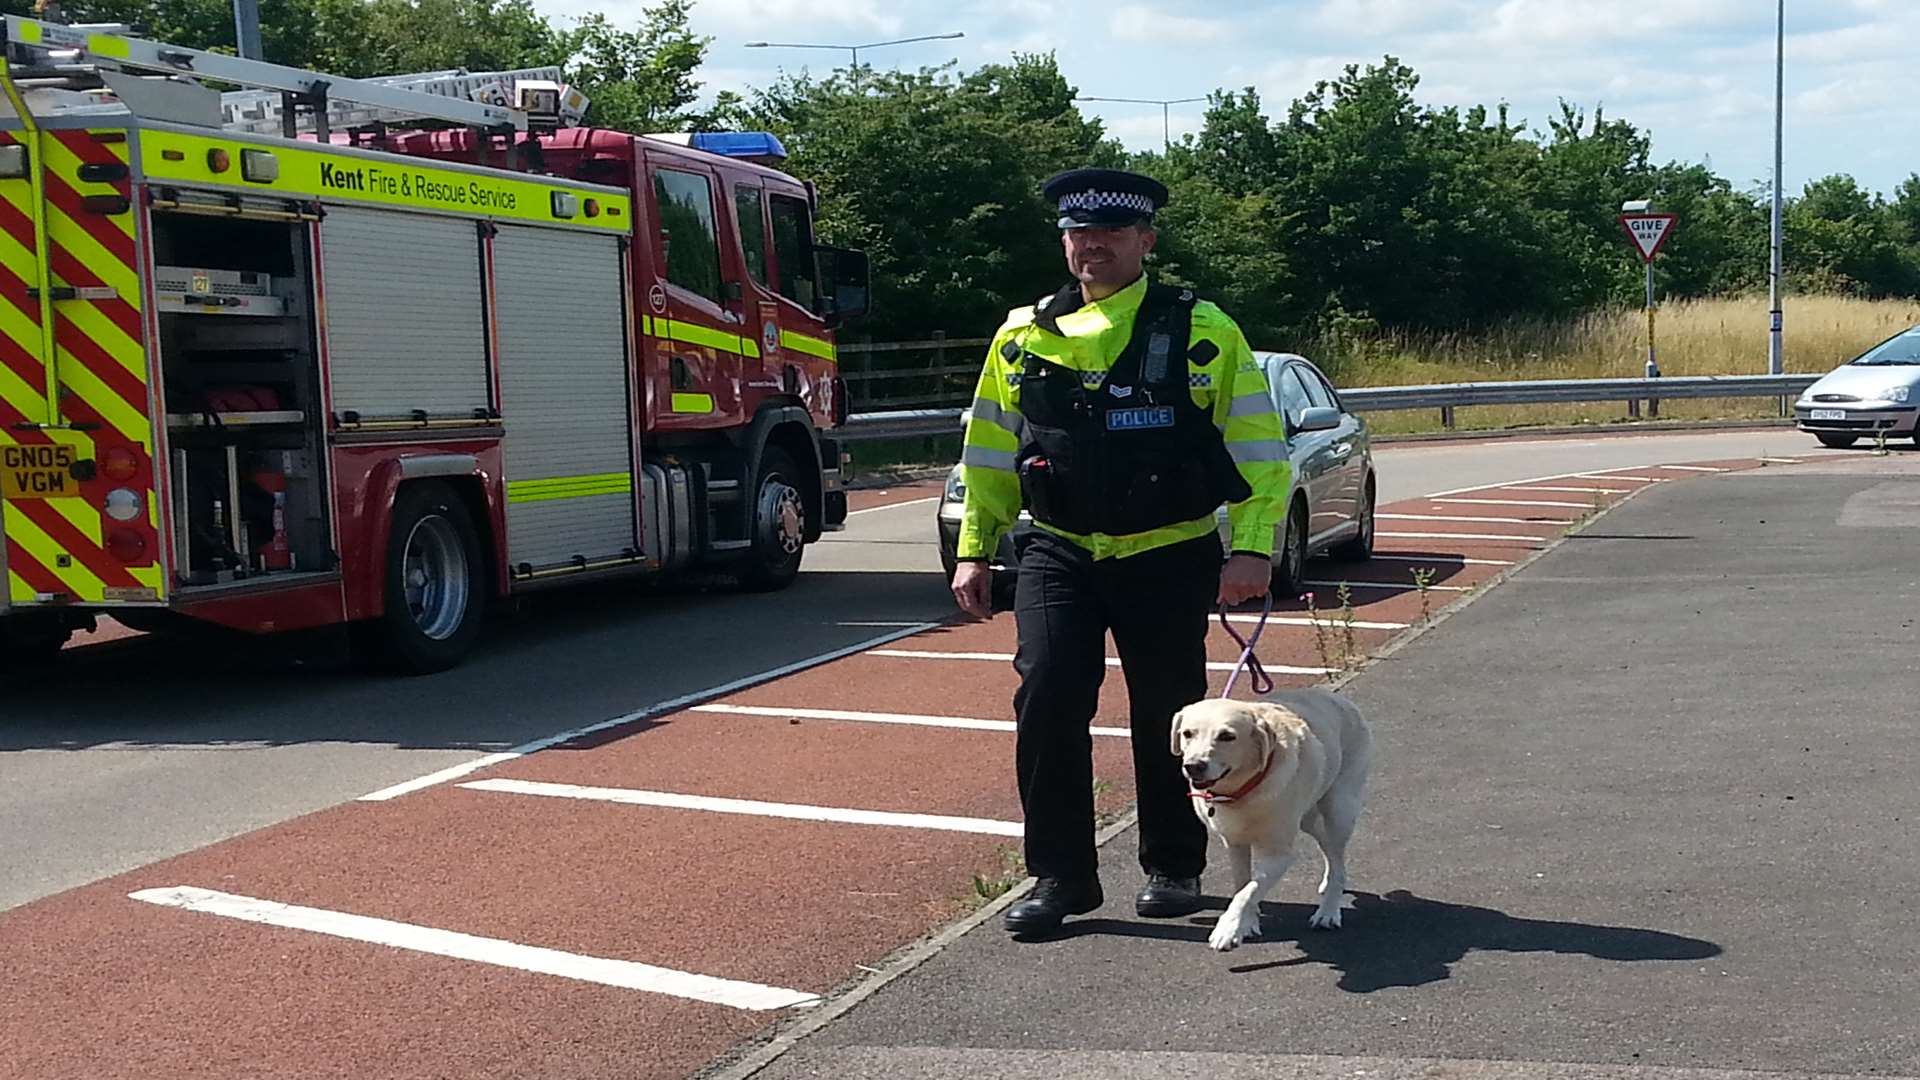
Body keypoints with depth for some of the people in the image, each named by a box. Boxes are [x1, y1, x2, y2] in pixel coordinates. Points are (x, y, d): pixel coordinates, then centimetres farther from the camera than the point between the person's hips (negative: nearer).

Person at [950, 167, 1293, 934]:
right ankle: (1060, 875, 2)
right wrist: (974, 550, 10)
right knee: (1046, 702, -10)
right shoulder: (1025, 336, 6)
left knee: (1168, 718, 8)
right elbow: (989, 454, 14)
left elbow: (1261, 451, -4)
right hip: (1057, 554, 2)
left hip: (1168, 559, -2)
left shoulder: (1202, 333, -3)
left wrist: (1252, 549, -14)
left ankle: (1174, 867, 27)